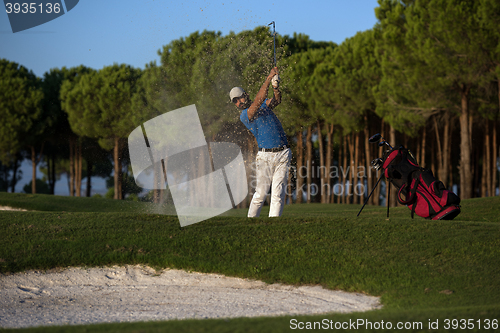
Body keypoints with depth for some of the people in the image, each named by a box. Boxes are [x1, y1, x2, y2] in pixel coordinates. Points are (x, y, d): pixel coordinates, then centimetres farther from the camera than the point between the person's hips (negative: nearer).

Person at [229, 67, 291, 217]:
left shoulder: (263, 105, 16)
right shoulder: (244, 115, -5)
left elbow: (276, 100, -1)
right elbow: (258, 100, -19)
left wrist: (276, 87, -21)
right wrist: (268, 80, -24)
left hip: (283, 154, 4)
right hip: (265, 156, -3)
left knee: (278, 193, -5)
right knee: (261, 193, -5)